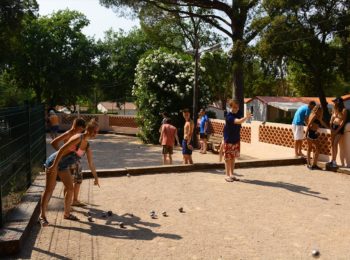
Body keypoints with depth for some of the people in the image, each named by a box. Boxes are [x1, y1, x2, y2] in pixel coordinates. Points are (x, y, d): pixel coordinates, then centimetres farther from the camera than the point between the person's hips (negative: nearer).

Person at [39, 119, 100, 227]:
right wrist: (54, 165, -30)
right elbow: (62, 149, -26)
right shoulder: (78, 138, -22)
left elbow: (91, 164, 11)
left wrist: (96, 178, 16)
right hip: (53, 162, -8)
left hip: (63, 166, 8)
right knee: (49, 189, -5)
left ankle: (67, 213, 21)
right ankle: (42, 215, 7)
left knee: (70, 188, 7)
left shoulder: (87, 146, 3)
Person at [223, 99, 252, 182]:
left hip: (236, 139, 7)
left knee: (233, 158, 13)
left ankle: (231, 174, 22)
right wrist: (246, 117, -51)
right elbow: (238, 121, -39)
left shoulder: (238, 113, 2)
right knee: (228, 158, 2)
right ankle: (227, 175, 11)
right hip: (228, 140, -7)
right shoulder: (229, 116, -23)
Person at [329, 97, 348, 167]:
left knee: (335, 144, -15)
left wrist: (337, 130, -14)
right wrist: (331, 128, -2)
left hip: (339, 128, -6)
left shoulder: (344, 110, -11)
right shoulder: (334, 109, 6)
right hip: (333, 126, 6)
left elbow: (343, 121, -13)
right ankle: (332, 160, 10)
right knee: (332, 144, 4)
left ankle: (334, 161, -10)